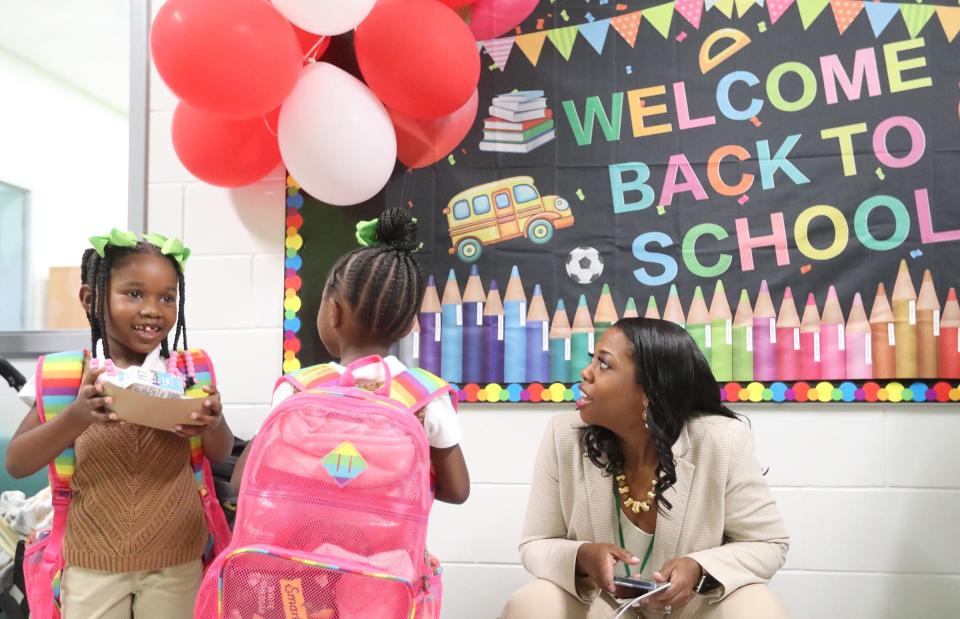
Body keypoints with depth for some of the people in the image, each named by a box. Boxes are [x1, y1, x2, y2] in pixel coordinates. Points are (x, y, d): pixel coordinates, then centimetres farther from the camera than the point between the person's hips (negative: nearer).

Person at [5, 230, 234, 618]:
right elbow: (16, 465, -11)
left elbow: (220, 455, 2)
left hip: (176, 562, 1)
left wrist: (213, 423, -23)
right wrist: (77, 416, -30)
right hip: (91, 564, 0)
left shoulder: (189, 371, -5)